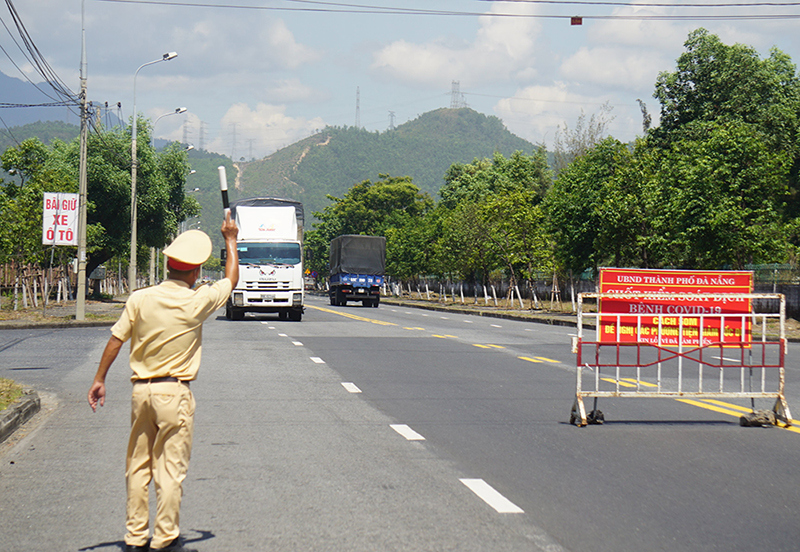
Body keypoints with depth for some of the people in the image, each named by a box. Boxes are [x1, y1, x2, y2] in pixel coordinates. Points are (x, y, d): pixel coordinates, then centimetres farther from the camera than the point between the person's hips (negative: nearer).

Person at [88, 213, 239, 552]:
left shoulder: (140, 299, -1)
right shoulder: (197, 302, -7)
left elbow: (115, 340, 2)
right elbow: (231, 279, 10)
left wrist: (100, 379, 12)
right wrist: (231, 240, 24)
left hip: (141, 389, 4)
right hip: (174, 392, -4)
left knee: (137, 465, 11)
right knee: (171, 467, 1)